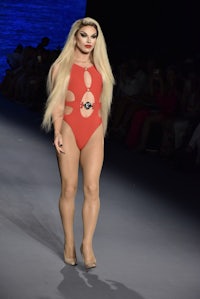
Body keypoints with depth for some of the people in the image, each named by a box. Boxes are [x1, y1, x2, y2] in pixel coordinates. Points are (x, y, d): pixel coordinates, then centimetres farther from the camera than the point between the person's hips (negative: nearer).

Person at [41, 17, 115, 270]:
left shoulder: (100, 68, 15)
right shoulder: (61, 66, 6)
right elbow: (56, 103, 1)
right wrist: (57, 133, -10)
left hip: (94, 133, 2)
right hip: (69, 130, -2)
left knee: (92, 188, -9)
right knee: (69, 188, -1)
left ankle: (87, 244, -8)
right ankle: (69, 243, 8)